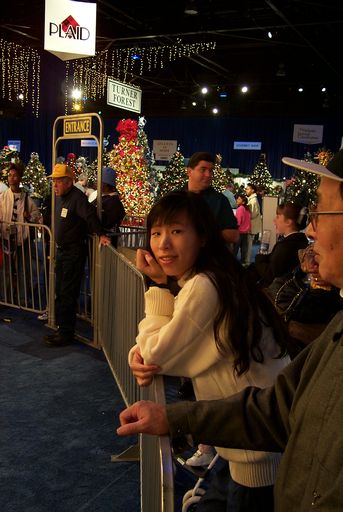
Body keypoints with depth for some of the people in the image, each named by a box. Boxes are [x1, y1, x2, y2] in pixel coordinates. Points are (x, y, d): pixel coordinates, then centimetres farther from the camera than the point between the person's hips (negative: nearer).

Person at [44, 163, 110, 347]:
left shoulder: (77, 197, -18)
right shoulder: (60, 198, 10)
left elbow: (90, 215, -33)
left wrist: (100, 234, -45)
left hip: (74, 252, -10)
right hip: (61, 250, 10)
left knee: (67, 294, -3)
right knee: (60, 293, 16)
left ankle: (66, 334, 7)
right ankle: (61, 329, 28)